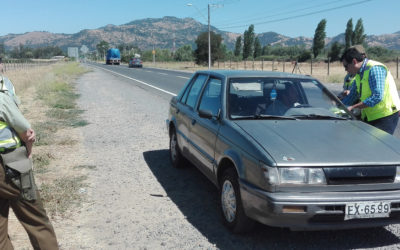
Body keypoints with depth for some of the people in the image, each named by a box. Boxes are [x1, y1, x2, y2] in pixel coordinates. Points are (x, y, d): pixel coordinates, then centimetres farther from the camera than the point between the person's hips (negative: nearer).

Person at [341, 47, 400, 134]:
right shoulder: (359, 75, 12)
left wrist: (353, 107, -25)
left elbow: (377, 97, -26)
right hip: (370, 117, 9)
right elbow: (352, 97, 20)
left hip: (385, 115, -9)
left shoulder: (375, 69, -17)